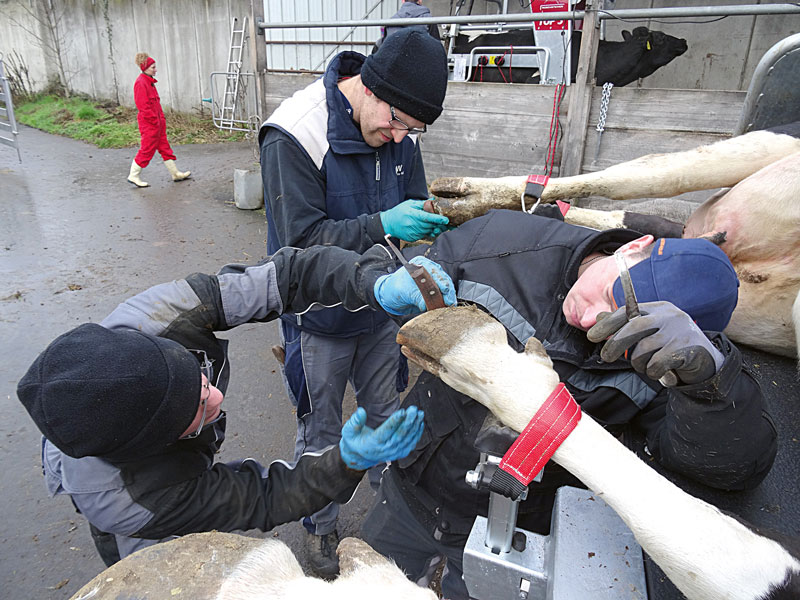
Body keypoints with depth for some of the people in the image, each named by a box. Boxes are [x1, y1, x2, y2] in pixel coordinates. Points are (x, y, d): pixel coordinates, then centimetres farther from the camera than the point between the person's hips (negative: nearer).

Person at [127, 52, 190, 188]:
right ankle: (134, 176, 9)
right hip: (148, 123, -10)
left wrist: (162, 118, 14)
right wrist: (155, 120, -18)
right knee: (147, 150, -2)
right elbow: (143, 105, -20)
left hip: (157, 121, 10)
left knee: (164, 147, 13)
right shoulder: (140, 83, -17)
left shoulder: (149, 81, 13)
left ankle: (175, 173, 19)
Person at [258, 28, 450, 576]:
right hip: (321, 315, -5)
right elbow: (302, 240, -25)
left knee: (386, 413, 23)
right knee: (321, 432, 15)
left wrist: (430, 219, -17)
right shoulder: (294, 135, -24)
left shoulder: (397, 127, -6)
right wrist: (382, 225, -34)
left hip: (381, 304, 5)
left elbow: (412, 199, 5)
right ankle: (321, 525, 42)